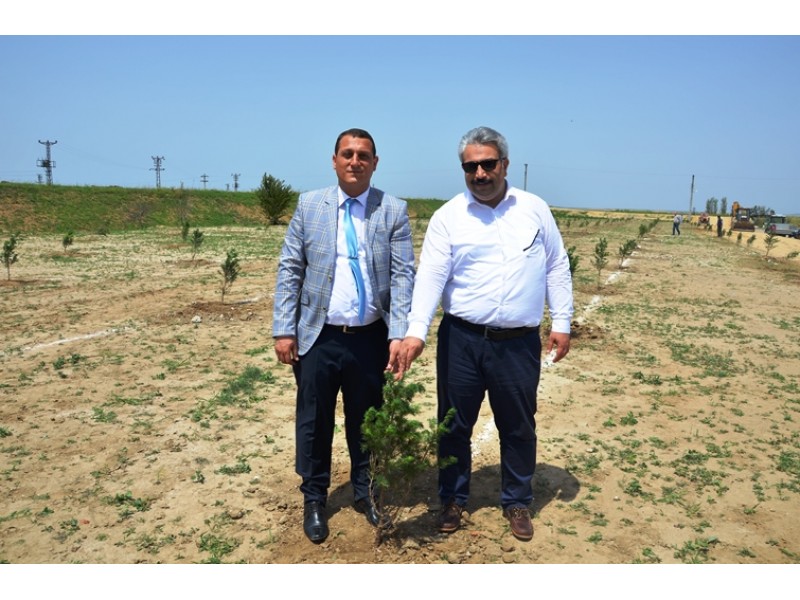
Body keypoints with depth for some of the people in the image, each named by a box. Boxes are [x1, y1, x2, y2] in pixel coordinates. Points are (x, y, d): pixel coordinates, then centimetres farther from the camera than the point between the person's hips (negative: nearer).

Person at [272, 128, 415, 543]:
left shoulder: (393, 210, 0)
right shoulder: (309, 205, 2)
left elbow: (403, 276, -6)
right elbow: (289, 270, 1)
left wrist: (399, 334, -15)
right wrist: (284, 330, -5)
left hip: (371, 337, 0)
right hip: (318, 336, 0)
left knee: (366, 420, 15)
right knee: (315, 421, 11)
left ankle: (365, 492, 37)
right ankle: (314, 499, 32)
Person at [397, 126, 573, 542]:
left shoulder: (534, 209, 4)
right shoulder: (448, 216, -1)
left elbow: (557, 268, 8)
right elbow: (430, 275, -10)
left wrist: (561, 323, 3)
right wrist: (416, 331, -21)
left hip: (519, 342, 1)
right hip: (461, 339, 0)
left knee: (518, 428, 13)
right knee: (455, 424, 11)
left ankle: (517, 502, 33)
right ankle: (453, 499, 32)